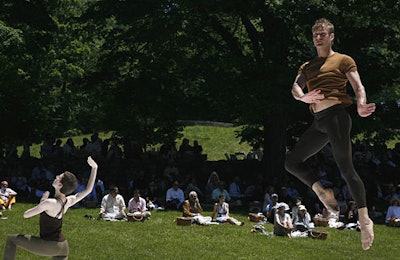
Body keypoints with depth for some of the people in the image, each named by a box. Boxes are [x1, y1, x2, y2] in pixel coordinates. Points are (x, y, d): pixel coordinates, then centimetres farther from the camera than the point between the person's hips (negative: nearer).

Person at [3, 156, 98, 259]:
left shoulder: (50, 203, -21)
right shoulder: (68, 202, -2)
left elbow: (26, 215, -12)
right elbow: (88, 189, 9)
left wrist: (42, 201, 1)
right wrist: (94, 168, 6)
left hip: (49, 245, -7)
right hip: (63, 246, 7)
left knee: (11, 239, 8)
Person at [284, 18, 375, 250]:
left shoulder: (343, 60, 6)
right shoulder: (307, 66, 21)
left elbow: (358, 86, -4)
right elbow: (295, 87, 8)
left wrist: (361, 106, -25)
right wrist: (303, 97, -17)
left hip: (337, 115, -6)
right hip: (318, 122, 7)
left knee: (346, 167, -13)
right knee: (292, 162, 3)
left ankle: (365, 219, -11)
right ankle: (322, 192, 13)